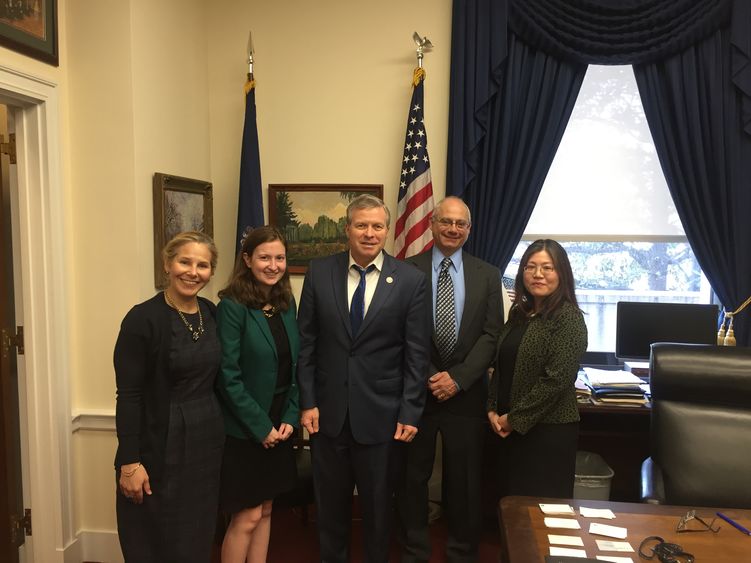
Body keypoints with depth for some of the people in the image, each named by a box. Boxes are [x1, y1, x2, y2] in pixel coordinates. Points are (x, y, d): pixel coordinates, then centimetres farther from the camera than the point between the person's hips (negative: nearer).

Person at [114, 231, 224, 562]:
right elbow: (128, 395, -14)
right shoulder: (143, 319, -14)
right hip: (160, 447, -5)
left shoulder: (211, 313, 3)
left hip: (207, 442, 6)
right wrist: (129, 462, -15)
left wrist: (218, 431, 8)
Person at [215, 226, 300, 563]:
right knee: (247, 517, 4)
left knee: (265, 511, 16)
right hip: (243, 430, -6)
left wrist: (290, 418, -2)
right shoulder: (232, 306, -15)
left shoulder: (287, 302, 4)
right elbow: (228, 375, -17)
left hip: (279, 426, 6)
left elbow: (294, 366, 7)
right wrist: (260, 426, -15)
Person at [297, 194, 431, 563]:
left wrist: (410, 413, -7)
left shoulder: (411, 280, -5)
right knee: (330, 503, 17)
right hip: (328, 411, 2)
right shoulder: (319, 273, -1)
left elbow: (417, 353, -5)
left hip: (381, 414, -1)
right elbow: (307, 343, 1)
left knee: (378, 504, 16)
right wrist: (307, 402, -2)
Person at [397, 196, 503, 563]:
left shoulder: (487, 275, 4)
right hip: (416, 389, -1)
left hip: (466, 393, 1)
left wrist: (457, 378, -11)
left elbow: (491, 335, -2)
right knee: (413, 477, 11)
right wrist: (428, 377, -12)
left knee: (464, 479, 12)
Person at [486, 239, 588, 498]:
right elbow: (501, 367, 13)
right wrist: (492, 409, 1)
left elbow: (556, 379, -19)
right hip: (511, 428, 7)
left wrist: (514, 418, -14)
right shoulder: (519, 313, 9)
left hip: (549, 430, -6)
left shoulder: (568, 318, -12)